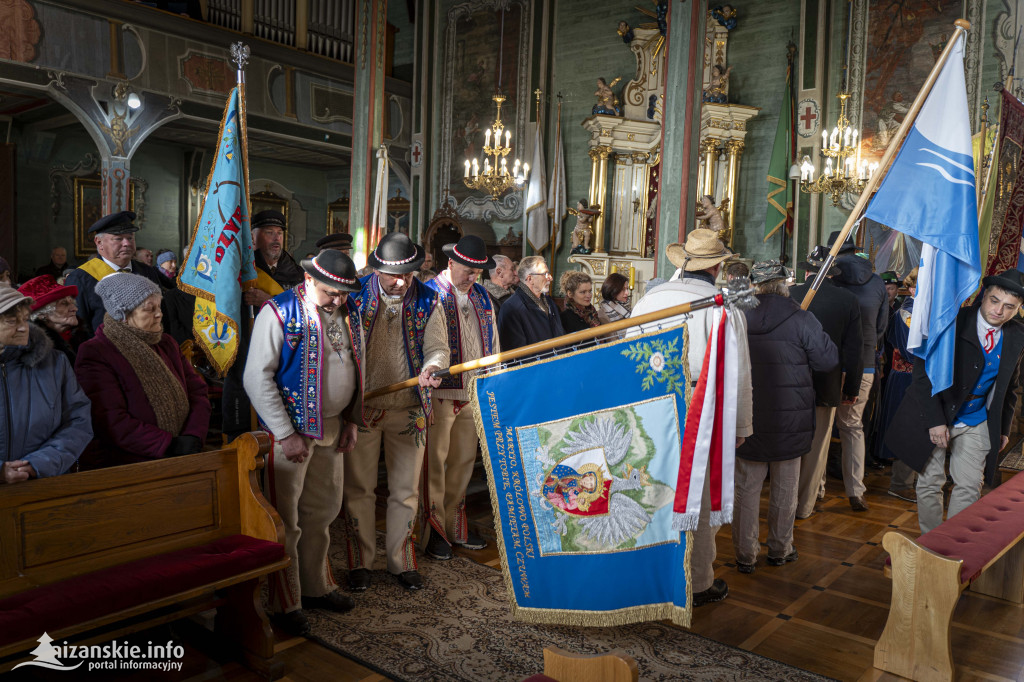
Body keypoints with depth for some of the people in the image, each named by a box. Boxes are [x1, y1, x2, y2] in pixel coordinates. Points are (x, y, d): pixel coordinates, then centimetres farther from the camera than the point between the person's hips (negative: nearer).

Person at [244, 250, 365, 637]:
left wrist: (351, 420, 9)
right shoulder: (279, 313, -14)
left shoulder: (349, 313, 6)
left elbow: (357, 368, 16)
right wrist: (287, 435, -17)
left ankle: (316, 587, 35)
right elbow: (257, 378, -16)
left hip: (332, 428, 6)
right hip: (290, 430, -6)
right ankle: (285, 604, 18)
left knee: (321, 513, 18)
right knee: (285, 521, 3)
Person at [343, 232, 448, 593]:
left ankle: (401, 561, 26)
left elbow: (437, 347, -3)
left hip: (409, 410, 1)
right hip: (361, 407, -1)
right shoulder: (356, 296, -3)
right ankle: (360, 562, 24)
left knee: (405, 491, 10)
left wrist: (431, 368, -26)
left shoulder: (427, 301, -1)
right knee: (359, 489, 7)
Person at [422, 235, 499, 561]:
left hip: (473, 394, 6)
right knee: (434, 461, 1)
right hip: (439, 393, -6)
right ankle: (433, 530, 15)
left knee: (464, 460, 13)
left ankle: (455, 526, 26)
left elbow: (492, 343, 18)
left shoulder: (482, 296, 13)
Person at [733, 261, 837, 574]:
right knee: (784, 487, 15)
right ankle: (780, 549, 29)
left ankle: (745, 554, 16)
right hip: (789, 421, -1)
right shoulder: (800, 319, -13)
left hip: (746, 419, 1)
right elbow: (829, 360, -5)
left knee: (746, 487, 10)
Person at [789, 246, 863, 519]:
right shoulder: (848, 301, -5)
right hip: (827, 385, 0)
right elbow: (853, 350, 0)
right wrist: (851, 389, 10)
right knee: (816, 445, 11)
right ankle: (805, 505, 21)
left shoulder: (789, 294, -8)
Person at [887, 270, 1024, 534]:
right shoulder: (953, 322, -16)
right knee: (930, 483, 5)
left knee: (969, 487, 4)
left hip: (976, 424, 4)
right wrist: (934, 420, -20)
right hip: (935, 417, -4)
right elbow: (923, 372, -16)